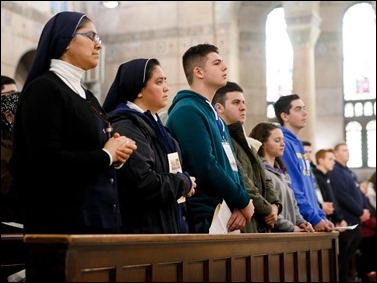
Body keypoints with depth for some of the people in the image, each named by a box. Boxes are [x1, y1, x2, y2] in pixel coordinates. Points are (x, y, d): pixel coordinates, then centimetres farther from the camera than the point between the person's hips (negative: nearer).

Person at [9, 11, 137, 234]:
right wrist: (106, 155, -11)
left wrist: (118, 153, 1)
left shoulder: (86, 95, 16)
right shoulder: (43, 89, -10)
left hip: (100, 217, 8)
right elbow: (48, 160, -22)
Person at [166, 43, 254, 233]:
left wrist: (241, 206, -1)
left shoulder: (213, 114, 18)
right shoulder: (188, 111, -12)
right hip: (204, 220, -9)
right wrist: (243, 202, -10)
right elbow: (206, 168, -20)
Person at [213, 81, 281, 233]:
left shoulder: (244, 142, 23)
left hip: (261, 225, 9)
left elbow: (264, 179, 22)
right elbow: (241, 182, -17)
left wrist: (274, 204, 4)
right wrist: (267, 210, -9)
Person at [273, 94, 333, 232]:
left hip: (310, 223, 9)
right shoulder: (284, 143, -12)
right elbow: (292, 190, -18)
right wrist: (315, 219, -17)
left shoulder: (298, 144, 17)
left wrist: (322, 216, 10)